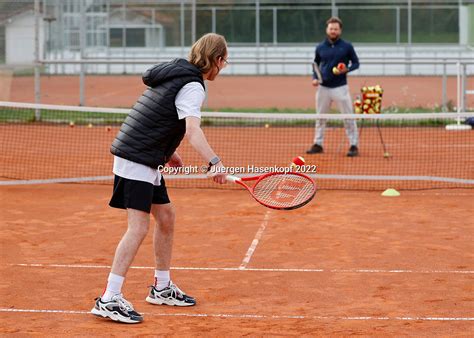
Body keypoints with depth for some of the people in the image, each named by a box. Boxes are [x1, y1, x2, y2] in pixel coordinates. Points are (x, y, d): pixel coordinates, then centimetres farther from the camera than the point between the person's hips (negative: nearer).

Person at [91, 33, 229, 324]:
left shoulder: (175, 73, 14)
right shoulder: (193, 87, -15)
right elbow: (192, 131, -31)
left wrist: (169, 151, 26)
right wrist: (215, 162, -43)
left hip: (147, 162, 10)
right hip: (136, 160, -10)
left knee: (166, 217, 16)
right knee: (138, 228, -12)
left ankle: (162, 288, 28)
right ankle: (109, 300, -13)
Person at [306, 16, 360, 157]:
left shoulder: (346, 46, -2)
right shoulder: (320, 48, 6)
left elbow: (356, 62, 5)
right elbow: (316, 65, 17)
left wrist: (347, 69, -15)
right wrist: (314, 78, 0)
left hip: (340, 87, -3)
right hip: (323, 87, 3)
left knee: (348, 117, -4)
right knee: (320, 117, 11)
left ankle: (354, 145, 2)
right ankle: (318, 144, 22)